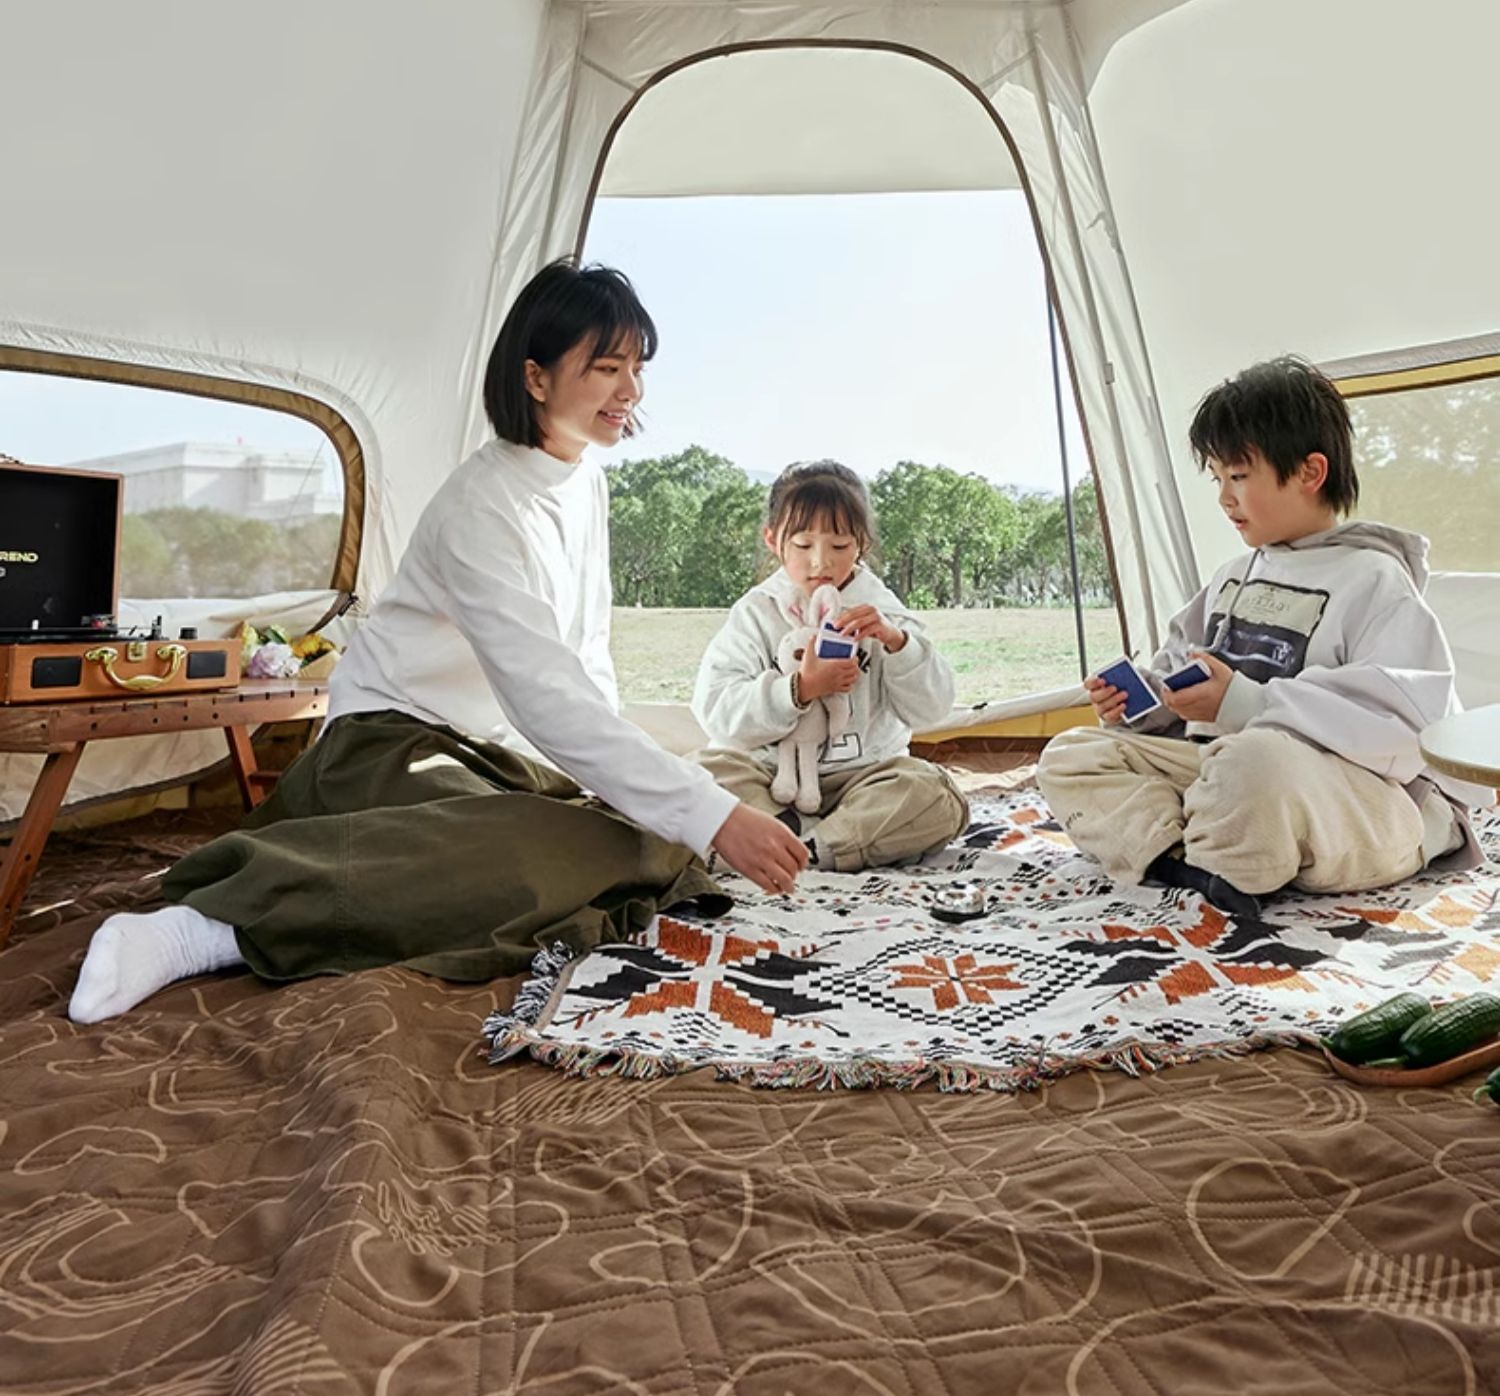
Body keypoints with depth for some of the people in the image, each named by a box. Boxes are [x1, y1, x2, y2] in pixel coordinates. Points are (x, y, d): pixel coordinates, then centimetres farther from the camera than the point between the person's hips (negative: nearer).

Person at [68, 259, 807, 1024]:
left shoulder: (588, 483, 6)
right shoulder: (482, 503, -21)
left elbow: (587, 656, 12)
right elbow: (546, 695, -32)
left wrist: (623, 782, 3)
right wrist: (710, 815, -35)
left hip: (494, 751, 10)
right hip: (392, 743, -9)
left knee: (647, 852, -9)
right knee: (549, 866, -35)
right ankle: (196, 932, -32)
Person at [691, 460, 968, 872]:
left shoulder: (879, 609, 4)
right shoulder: (755, 613, 0)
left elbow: (931, 709, -4)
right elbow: (716, 711, -13)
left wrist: (896, 640, -20)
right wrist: (800, 689, -25)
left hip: (864, 772, 1)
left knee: (939, 801, -27)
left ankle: (811, 850, -29)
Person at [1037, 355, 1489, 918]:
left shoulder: (1372, 579, -5)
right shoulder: (1234, 577, 19)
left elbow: (1407, 722, -20)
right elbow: (1181, 674, 25)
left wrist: (1243, 705, -25)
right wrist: (1134, 701, 2)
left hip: (1367, 799, -8)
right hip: (1222, 763, 8)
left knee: (1257, 758, -42)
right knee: (1069, 755, -4)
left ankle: (1218, 861, -11)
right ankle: (1195, 866, -25)